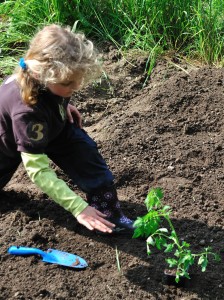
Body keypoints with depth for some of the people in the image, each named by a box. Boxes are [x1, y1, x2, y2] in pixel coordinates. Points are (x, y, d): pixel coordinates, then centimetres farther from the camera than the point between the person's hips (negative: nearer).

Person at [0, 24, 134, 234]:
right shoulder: (27, 110, -48)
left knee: (85, 151, -17)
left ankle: (109, 216, -11)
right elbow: (38, 171, -47)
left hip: (52, 124, 5)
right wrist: (78, 208, -51)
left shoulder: (44, 73, -30)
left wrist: (63, 105, -2)